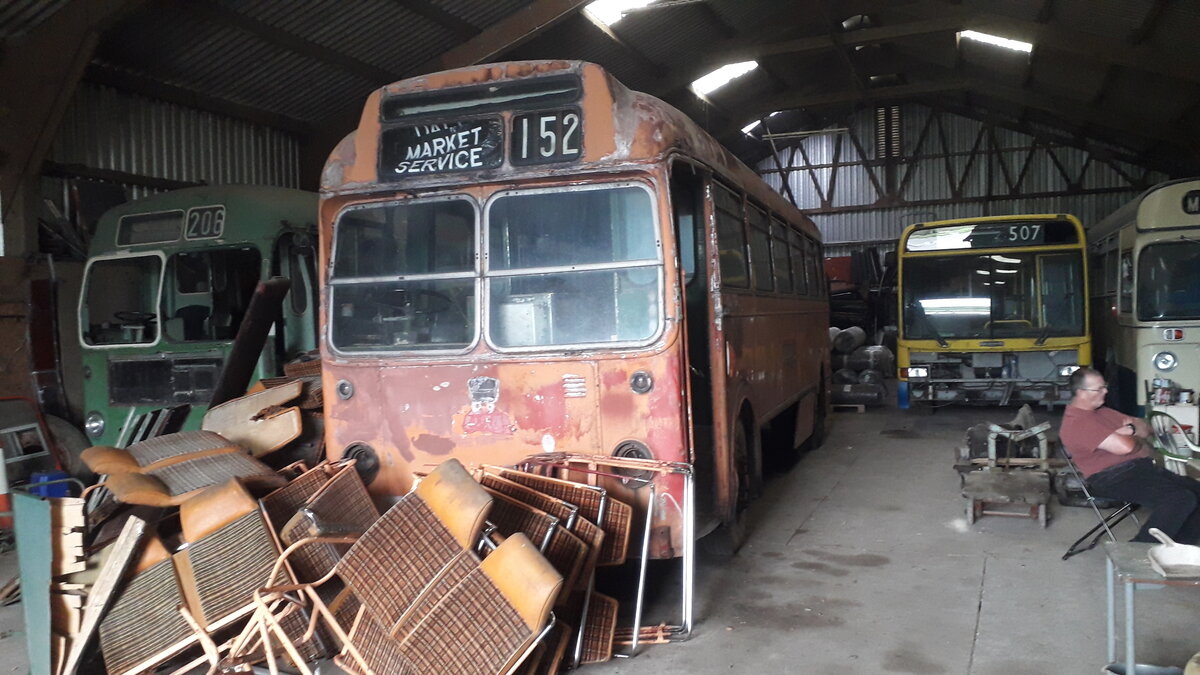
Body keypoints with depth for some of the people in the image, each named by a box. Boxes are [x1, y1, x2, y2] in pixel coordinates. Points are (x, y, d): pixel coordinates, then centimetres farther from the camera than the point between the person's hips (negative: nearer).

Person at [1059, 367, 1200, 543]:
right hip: (1114, 477, -10)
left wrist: (1132, 429, -2)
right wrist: (1137, 438, 3)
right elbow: (1125, 447, -21)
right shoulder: (1076, 423, -14)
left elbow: (1145, 428, 23)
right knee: (1180, 500, -26)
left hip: (1142, 467, 10)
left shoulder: (1101, 411, 20)